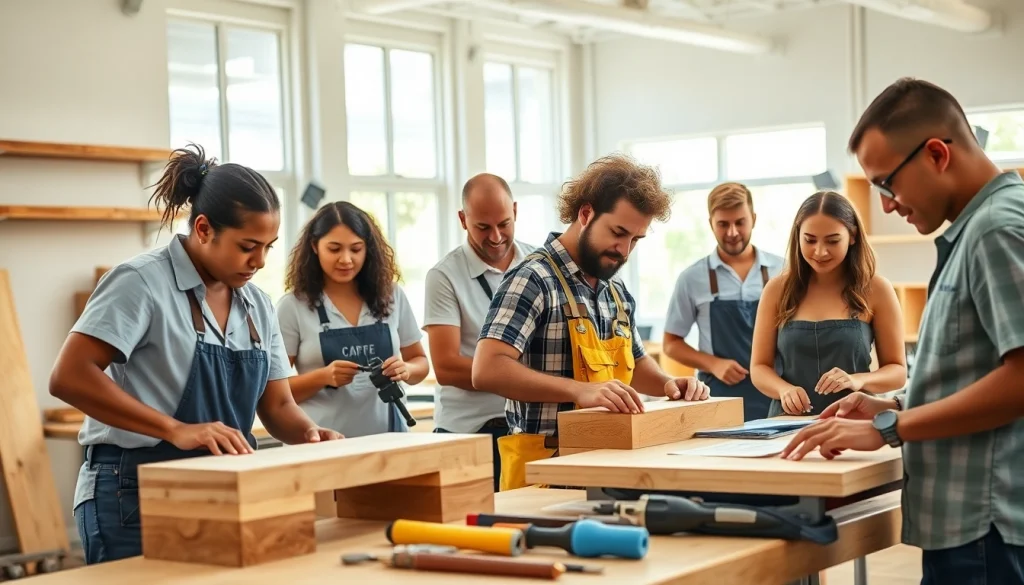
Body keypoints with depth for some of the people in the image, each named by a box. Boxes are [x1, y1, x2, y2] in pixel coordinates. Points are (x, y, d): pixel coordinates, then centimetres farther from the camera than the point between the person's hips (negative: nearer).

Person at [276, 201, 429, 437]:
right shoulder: (293, 305, -5)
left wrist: (405, 370, -8)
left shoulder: (392, 296, 4)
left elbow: (419, 361, 13)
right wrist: (323, 377, -19)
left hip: (387, 436, 3)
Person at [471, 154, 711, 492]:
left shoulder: (618, 293, 14)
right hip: (545, 465, -7)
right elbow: (488, 370, -22)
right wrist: (579, 391, -30)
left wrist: (666, 384, 8)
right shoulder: (534, 280, -11)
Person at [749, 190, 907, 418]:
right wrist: (784, 389, -12)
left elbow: (898, 371, 6)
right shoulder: (778, 289, 6)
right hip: (789, 421, 1)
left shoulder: (876, 290, 2)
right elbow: (759, 367, 9)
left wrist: (858, 380, -13)